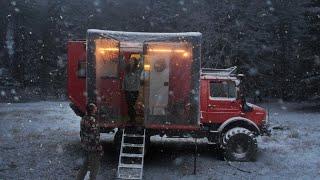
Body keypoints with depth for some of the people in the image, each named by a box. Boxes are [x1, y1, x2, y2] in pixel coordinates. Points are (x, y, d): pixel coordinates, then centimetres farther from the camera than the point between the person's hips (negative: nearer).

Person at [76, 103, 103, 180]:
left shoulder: (83, 118, 5)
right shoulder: (92, 120, -24)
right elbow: (94, 136, -24)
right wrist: (99, 148, -18)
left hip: (85, 145, 9)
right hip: (92, 146, -9)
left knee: (86, 162, 23)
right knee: (95, 165, 5)